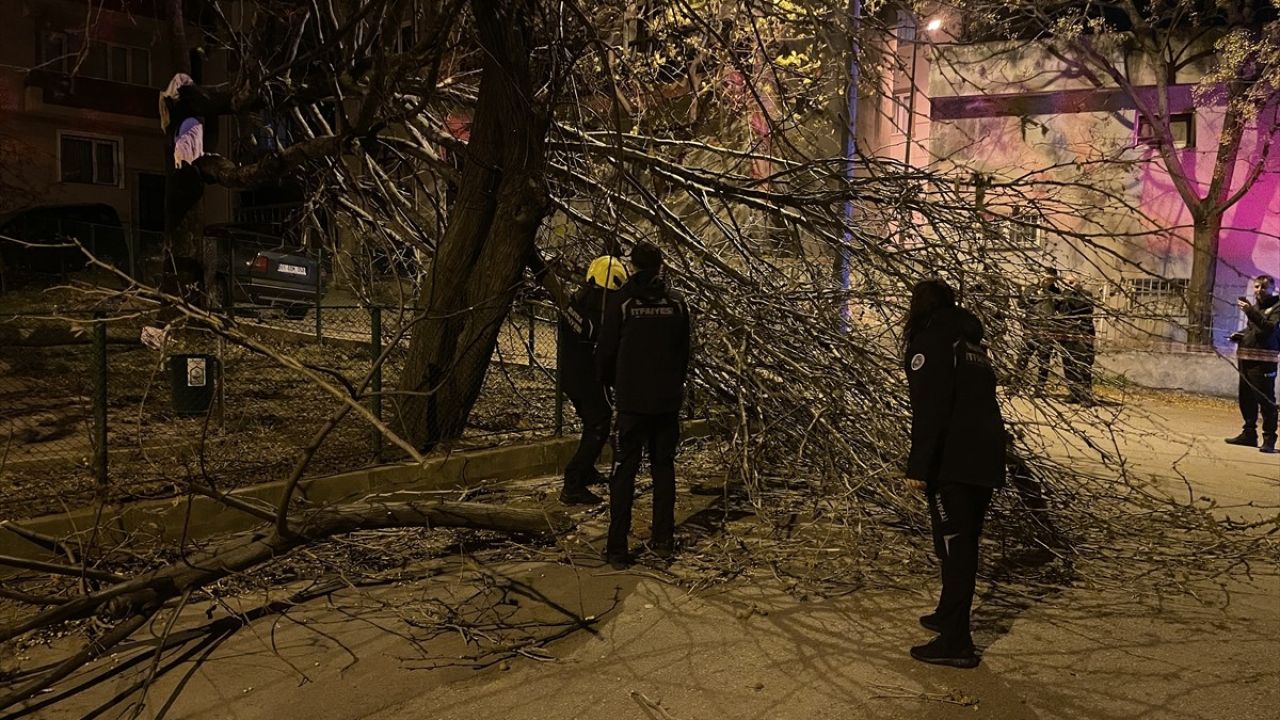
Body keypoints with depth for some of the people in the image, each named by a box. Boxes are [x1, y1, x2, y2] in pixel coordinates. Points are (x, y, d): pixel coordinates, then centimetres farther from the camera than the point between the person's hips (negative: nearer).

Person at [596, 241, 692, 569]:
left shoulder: (621, 302, -6)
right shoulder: (676, 304, 2)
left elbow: (605, 352, -2)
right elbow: (685, 352, 9)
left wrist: (614, 385, 16)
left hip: (631, 400, -2)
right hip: (668, 400, 2)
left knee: (625, 470, 2)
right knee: (663, 467, 12)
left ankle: (617, 548, 1)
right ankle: (663, 539, 15)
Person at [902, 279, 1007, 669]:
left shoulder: (929, 340, -6)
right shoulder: (972, 343, 21)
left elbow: (929, 407, -17)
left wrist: (918, 465, -18)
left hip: (953, 461, -8)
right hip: (986, 459, 9)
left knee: (953, 546, -6)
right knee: (964, 545, 19)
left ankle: (955, 643, -4)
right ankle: (950, 616, 34)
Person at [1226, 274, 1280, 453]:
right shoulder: (1255, 306, 19)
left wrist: (1251, 311, -30)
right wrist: (1239, 335, 12)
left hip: (1264, 360, -9)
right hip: (1246, 358, 9)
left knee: (1266, 400, -9)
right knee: (1246, 398, 14)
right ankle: (1249, 434, 24)